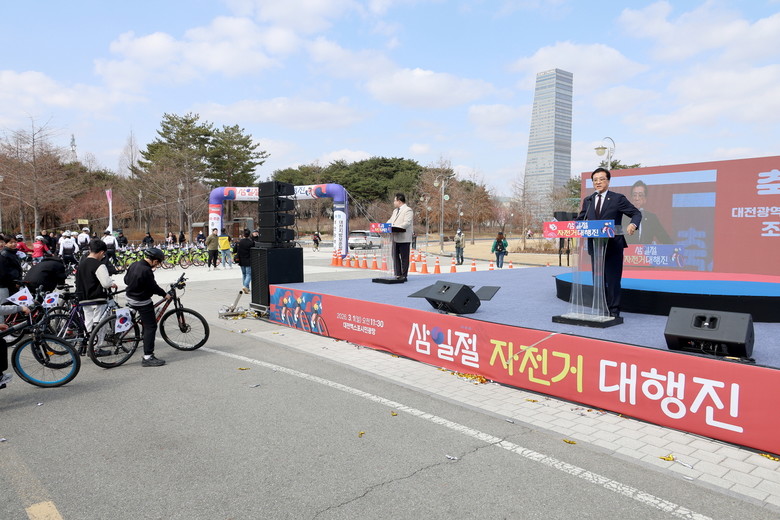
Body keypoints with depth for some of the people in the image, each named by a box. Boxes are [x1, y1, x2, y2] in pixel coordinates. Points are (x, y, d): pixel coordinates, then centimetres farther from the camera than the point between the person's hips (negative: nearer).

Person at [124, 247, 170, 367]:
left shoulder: (133, 265, 2)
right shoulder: (146, 271, -26)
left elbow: (126, 280, 13)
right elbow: (153, 287, -19)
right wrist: (165, 294, -4)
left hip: (130, 298, 10)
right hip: (142, 302, -10)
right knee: (151, 327, -6)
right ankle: (148, 357, -7)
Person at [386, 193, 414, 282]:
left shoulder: (408, 210, -8)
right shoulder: (395, 211, 22)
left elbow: (407, 223, -19)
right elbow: (390, 221, 23)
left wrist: (396, 228, -28)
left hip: (404, 238, -9)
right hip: (395, 238, 9)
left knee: (404, 258, -2)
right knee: (395, 257, 10)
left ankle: (404, 276, 3)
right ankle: (397, 275, 16)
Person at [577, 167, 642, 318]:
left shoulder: (618, 198, -1)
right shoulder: (587, 201, 12)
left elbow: (636, 213, -1)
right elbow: (580, 219, 15)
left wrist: (633, 224, -22)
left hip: (613, 246, -5)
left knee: (613, 280, 0)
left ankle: (614, 311, 8)